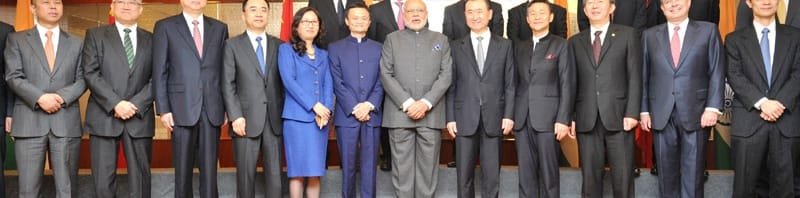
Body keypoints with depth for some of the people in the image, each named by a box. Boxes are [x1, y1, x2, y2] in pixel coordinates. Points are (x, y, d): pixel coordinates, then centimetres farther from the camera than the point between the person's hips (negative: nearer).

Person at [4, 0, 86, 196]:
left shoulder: (76, 43, 14)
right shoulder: (16, 40, 9)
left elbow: (82, 79, 7)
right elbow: (13, 77, -1)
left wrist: (62, 97, -11)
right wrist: (40, 98, -16)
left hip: (66, 122, 1)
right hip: (29, 122, -1)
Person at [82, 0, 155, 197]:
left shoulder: (151, 40, 11)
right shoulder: (95, 35, 7)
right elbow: (90, 74, -4)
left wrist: (136, 104, -11)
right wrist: (115, 103, -15)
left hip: (140, 118, 1)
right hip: (104, 117, -1)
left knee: (140, 177, 5)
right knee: (103, 180, 2)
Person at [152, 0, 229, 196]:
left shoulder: (220, 28, 11)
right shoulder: (165, 26, 4)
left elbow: (225, 71, 10)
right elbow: (160, 72, 1)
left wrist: (227, 107, 5)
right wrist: (163, 109, -6)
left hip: (212, 109, 2)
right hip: (182, 108, -2)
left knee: (210, 169, 3)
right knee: (183, 169, 6)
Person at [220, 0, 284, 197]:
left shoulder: (279, 45, 11)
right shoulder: (232, 45, 5)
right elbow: (228, 85, -1)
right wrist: (235, 116, -11)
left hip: (274, 120, 2)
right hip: (246, 120, -2)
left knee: (275, 175, 3)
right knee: (246, 175, 3)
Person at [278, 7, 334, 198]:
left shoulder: (323, 54, 19)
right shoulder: (286, 49, 4)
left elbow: (328, 84, 9)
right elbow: (289, 81, -8)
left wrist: (326, 110, -9)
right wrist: (313, 106, -15)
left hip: (321, 118, 4)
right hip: (297, 117, -4)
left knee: (315, 171, 4)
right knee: (297, 170, -4)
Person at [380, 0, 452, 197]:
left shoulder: (441, 40, 13)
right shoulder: (392, 39, 11)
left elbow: (446, 74, 3)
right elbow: (386, 74, 1)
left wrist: (426, 102, -10)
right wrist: (407, 103, -10)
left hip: (431, 113, 1)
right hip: (400, 112, 0)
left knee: (428, 166, 1)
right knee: (402, 166, 1)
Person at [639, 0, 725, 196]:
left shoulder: (708, 30, 6)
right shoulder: (650, 35, 10)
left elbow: (717, 72, 1)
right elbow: (644, 75, 9)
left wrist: (712, 107, -9)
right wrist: (644, 110, 3)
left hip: (695, 113, -1)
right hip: (661, 115, 2)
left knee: (693, 171, 3)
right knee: (666, 171, 8)